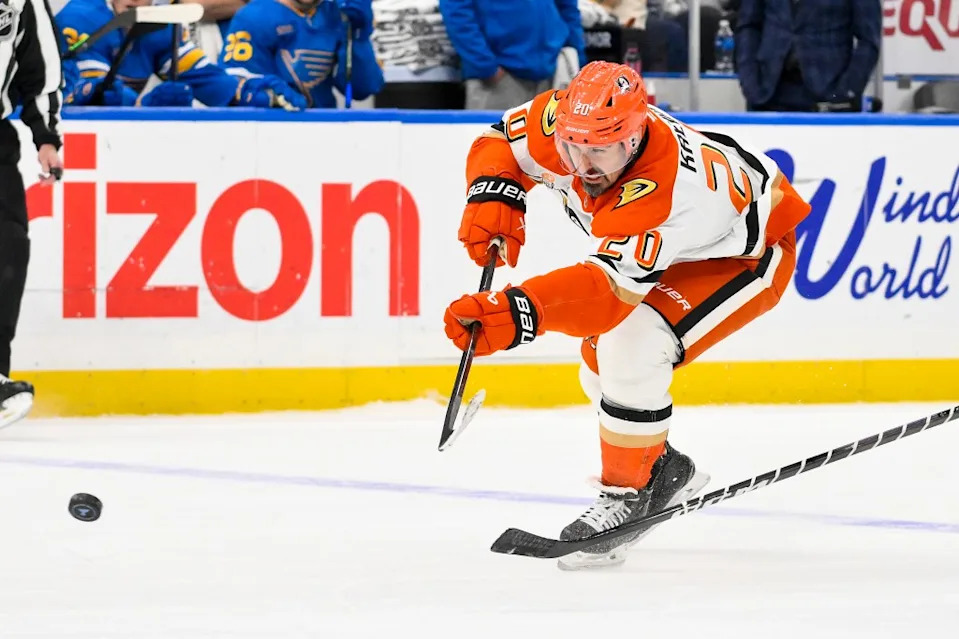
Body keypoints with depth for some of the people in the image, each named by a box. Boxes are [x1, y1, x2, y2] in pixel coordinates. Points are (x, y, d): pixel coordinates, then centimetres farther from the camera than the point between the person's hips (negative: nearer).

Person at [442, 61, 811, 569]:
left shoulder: (665, 192, -45)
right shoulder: (558, 122, -26)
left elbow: (608, 290, -52)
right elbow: (499, 144, -5)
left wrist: (514, 313, -66)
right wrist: (492, 199, -27)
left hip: (748, 255, -9)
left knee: (633, 348, -27)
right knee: (601, 364, 9)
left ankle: (626, 495, -12)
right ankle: (664, 469, 33)